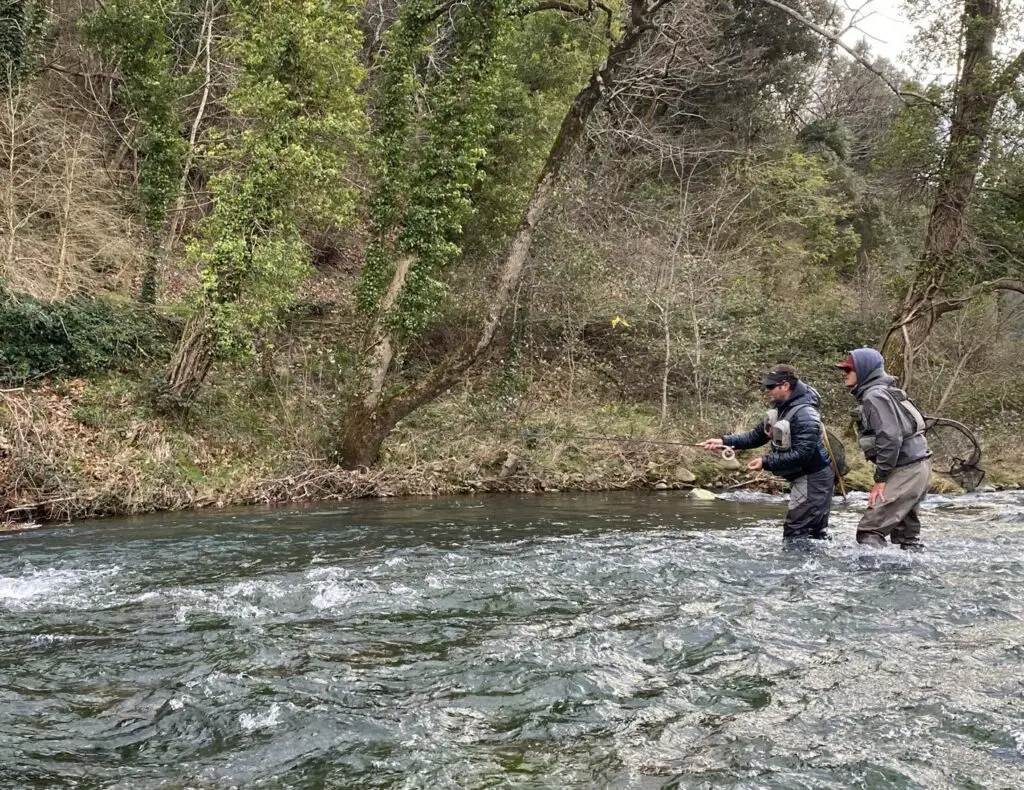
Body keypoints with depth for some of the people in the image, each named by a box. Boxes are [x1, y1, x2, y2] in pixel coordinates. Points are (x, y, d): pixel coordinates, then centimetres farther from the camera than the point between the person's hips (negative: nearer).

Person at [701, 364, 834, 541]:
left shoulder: (805, 414, -24)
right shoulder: (780, 410, 6)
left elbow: (802, 454, -29)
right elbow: (756, 436, 7)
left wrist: (767, 462, -27)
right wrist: (724, 442, -4)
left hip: (813, 479, -10)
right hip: (802, 477, 10)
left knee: (795, 533, -9)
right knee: (816, 532, 17)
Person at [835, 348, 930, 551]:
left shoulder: (874, 396, -15)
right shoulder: (876, 392, 16)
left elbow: (890, 438, -23)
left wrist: (880, 479, -19)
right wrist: (883, 476, 15)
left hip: (906, 470, -11)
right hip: (915, 467, 11)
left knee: (870, 530, -13)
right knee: (906, 530, 17)